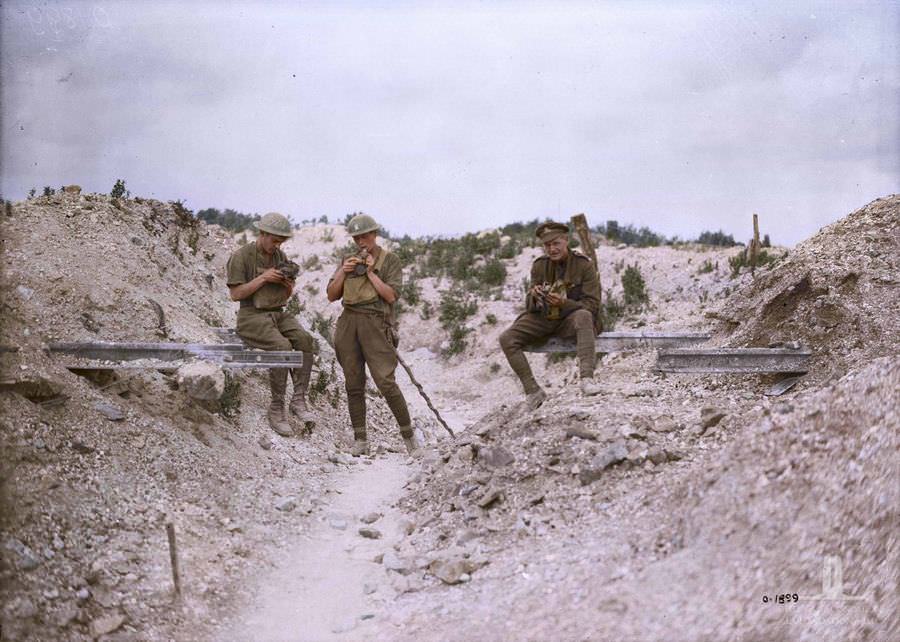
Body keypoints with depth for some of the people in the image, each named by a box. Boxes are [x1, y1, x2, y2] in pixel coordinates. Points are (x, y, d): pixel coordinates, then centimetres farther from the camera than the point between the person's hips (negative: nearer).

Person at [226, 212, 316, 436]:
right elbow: (235, 294, -12)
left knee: (305, 341, -24)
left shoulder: (280, 256, 11)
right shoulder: (241, 256, -8)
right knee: (282, 347, -32)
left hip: (279, 315, 6)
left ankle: (298, 400, -22)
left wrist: (289, 285, -7)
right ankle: (276, 409, -22)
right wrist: (263, 278, -19)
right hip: (252, 317, -6)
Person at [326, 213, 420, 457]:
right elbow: (331, 295, 10)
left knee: (386, 382, -12)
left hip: (375, 324, -4)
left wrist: (370, 272, -10)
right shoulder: (348, 260, 15)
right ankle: (360, 441, 11)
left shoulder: (390, 260, 2)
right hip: (348, 322, 5)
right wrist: (343, 272, -4)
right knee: (354, 384, 4)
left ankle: (409, 436, 0)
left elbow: (391, 296, -7)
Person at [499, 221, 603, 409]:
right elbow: (530, 306, 4)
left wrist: (564, 303, -28)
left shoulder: (584, 265, -9)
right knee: (506, 339, -18)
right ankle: (533, 391, -17)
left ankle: (587, 379, -49)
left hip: (570, 318, -4)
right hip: (543, 319, 4)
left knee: (584, 316, -39)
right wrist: (534, 296, -22)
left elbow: (592, 305, -11)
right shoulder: (539, 266, 2)